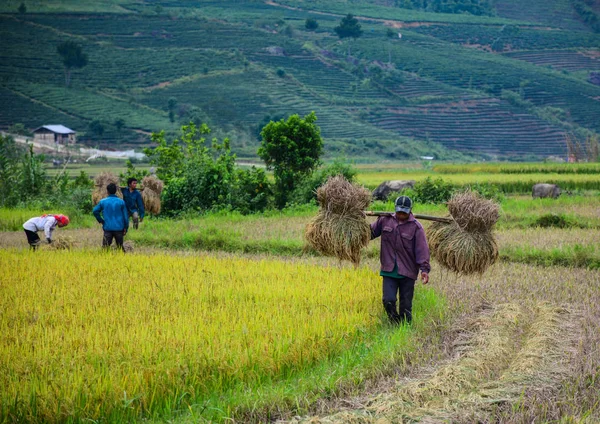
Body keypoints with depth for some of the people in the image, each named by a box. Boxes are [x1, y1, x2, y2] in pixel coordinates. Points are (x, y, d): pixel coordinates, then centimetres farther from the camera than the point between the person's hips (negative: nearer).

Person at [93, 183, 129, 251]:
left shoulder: (103, 202, -1)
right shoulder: (121, 202, -1)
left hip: (108, 228, -1)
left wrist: (101, 221, 8)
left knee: (105, 247, 0)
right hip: (119, 228, 1)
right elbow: (125, 215, 0)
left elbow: (95, 211, -3)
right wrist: (125, 228, 6)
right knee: (120, 246, 11)